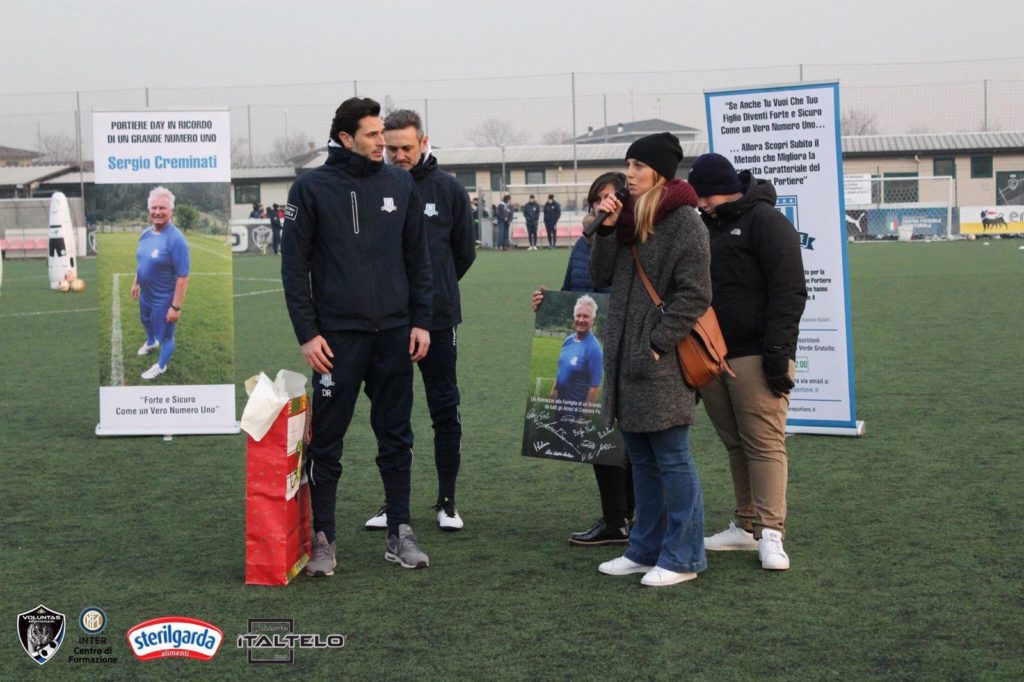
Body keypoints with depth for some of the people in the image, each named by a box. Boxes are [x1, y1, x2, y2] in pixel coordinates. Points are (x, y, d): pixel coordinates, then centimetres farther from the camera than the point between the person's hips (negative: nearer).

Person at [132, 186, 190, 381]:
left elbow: (183, 277, -28)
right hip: (146, 293, 8)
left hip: (164, 298, -8)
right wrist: (136, 283, 18)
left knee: (165, 334, 14)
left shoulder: (176, 239, -30)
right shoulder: (146, 233, -6)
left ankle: (161, 366, 38)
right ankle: (151, 342, 63)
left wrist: (176, 307, -26)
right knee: (146, 320, 33)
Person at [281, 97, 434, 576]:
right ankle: (323, 538, 11)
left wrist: (421, 321, 5)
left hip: (395, 333, 3)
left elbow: (417, 258, 12)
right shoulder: (311, 188, -2)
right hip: (337, 334, -3)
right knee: (327, 441, 1)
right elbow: (294, 266, -2)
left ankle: (400, 533, 17)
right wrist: (307, 333, -7)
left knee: (396, 437, 8)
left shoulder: (400, 184, 8)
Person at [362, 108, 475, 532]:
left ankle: (447, 501, 16)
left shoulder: (448, 190, 2)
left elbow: (464, 252, 10)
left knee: (445, 410, 6)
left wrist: (437, 290, 11)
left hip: (437, 318, 0)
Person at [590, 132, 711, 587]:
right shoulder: (628, 217, 13)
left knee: (671, 459, -1)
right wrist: (606, 230, -4)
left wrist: (657, 344, -17)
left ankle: (682, 558, 6)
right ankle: (647, 549, 24)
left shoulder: (684, 222, -10)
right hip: (624, 356, 8)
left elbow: (694, 295, -14)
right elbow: (601, 277, 9)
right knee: (641, 457, 15)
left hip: (661, 361, -8)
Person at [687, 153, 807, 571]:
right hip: (711, 355, 8)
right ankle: (746, 526, 17)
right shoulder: (705, 226, 18)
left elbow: (789, 290, -12)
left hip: (755, 356, -8)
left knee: (764, 442, -7)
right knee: (734, 443, 11)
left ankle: (770, 533, -6)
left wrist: (777, 350, -18)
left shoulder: (765, 222, -7)